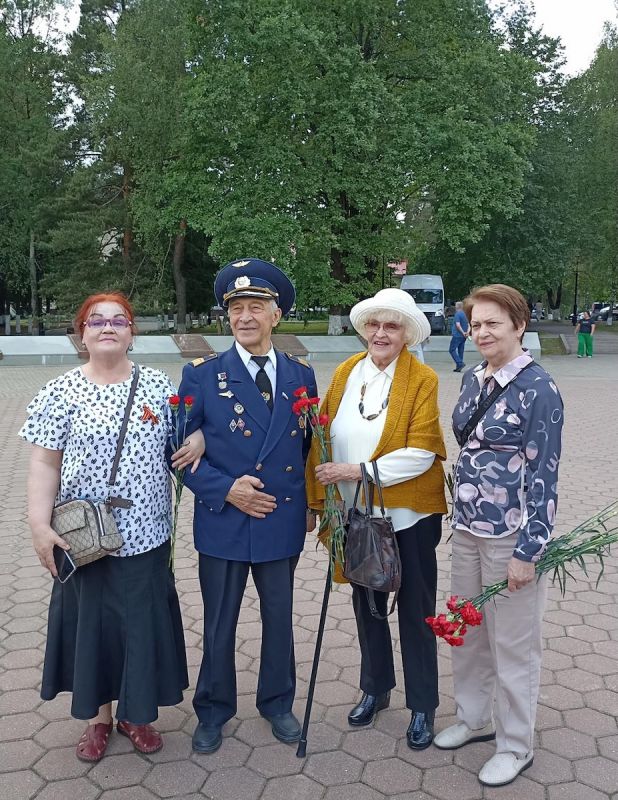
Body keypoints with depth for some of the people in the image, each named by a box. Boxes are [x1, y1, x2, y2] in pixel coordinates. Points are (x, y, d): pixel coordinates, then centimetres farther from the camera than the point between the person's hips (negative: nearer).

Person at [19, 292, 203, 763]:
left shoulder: (157, 385, 1)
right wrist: (40, 526, -11)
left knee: (144, 621, 11)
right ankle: (99, 716, 34)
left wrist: (199, 437, -10)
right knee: (93, 621, 12)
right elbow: (44, 463, -4)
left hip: (145, 533, 2)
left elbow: (186, 433, 13)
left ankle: (135, 712, 34)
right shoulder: (61, 393, -4)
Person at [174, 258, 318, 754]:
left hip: (283, 522, 2)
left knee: (280, 618, 17)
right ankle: (214, 711, 36)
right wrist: (225, 490, -16)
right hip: (223, 523, -2)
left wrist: (311, 503, 2)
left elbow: (310, 446, 10)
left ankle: (278, 703, 40)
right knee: (219, 625, 13)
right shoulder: (202, 376, -6)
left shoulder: (301, 375, 2)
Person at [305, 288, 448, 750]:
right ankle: (375, 688, 41)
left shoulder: (423, 380, -12)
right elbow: (323, 439, 3)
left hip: (409, 514, -4)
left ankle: (423, 706, 30)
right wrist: (319, 496, -3)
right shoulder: (345, 373, 2)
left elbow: (420, 453, -19)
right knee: (366, 603, 19)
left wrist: (358, 472, -21)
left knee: (415, 609, 10)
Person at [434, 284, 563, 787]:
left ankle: (516, 745, 29)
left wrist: (528, 551, -16)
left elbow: (544, 474, -15)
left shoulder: (538, 388, -15)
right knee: (467, 632, 19)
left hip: (511, 533, -7)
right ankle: (473, 718, 41)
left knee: (512, 643, 9)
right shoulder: (473, 380, 6)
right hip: (467, 525, 7)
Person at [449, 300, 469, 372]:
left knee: (452, 350, -3)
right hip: (463, 336, 8)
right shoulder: (465, 314, 14)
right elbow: (468, 325, 15)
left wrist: (463, 332, -13)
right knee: (460, 351, 10)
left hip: (457, 335, -8)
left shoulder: (457, 314, -11)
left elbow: (458, 325, -20)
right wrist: (466, 332, 1)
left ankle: (460, 363, -16)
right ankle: (458, 367, 11)